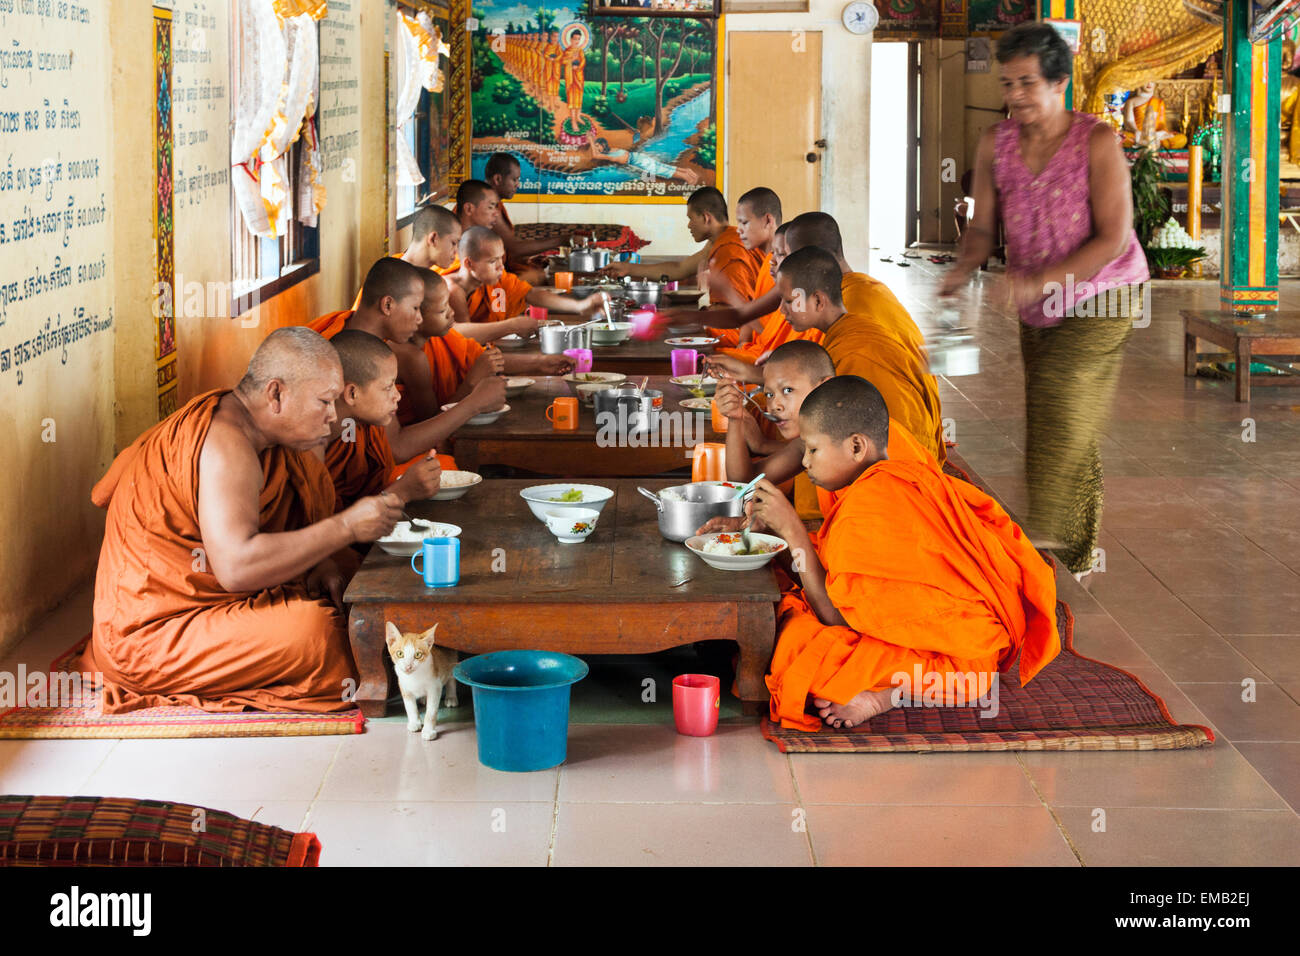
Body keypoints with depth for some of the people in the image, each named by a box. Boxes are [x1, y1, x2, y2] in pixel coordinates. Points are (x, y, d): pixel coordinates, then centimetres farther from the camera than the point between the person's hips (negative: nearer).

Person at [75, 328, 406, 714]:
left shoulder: (224, 412, 7)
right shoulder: (227, 447, -24)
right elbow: (237, 567, -35)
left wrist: (315, 561, 1)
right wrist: (345, 527, -28)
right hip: (148, 639, -10)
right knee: (313, 629, -25)